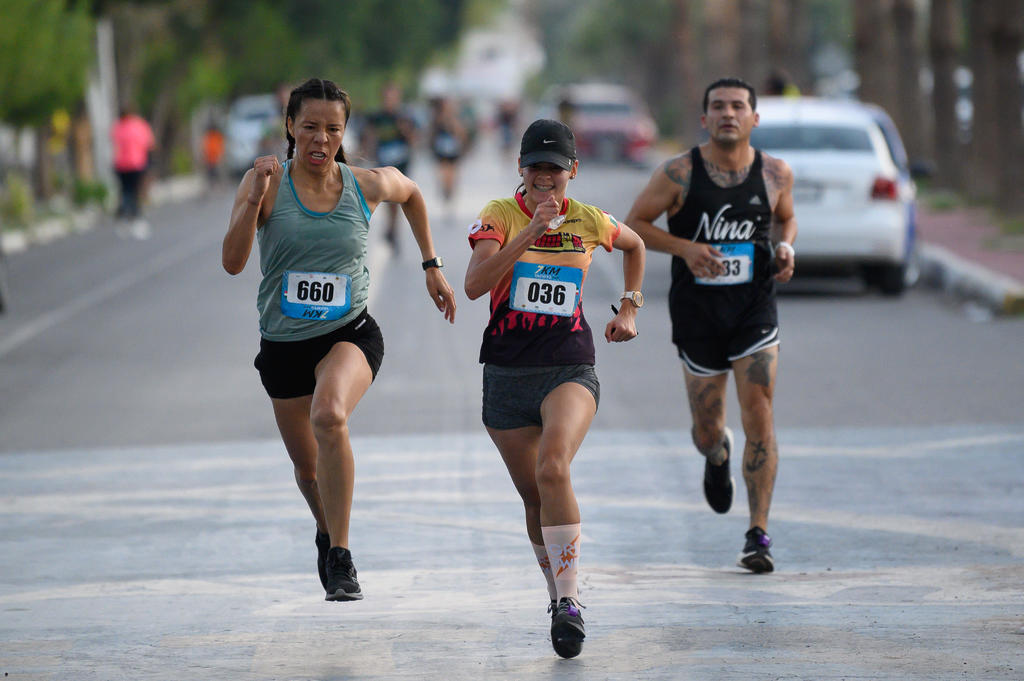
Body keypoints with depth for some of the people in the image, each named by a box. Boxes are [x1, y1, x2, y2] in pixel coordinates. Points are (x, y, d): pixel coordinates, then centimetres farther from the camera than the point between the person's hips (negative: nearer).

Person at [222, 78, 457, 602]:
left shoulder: (367, 185, -5)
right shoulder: (269, 182, -10)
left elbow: (411, 193, 20)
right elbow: (233, 261, -19)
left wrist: (431, 266, 19)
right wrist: (253, 200, -32)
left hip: (350, 334, -1)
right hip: (283, 343, 2)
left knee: (329, 416, -33)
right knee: (308, 467, 15)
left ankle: (340, 558, -25)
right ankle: (326, 531, 53)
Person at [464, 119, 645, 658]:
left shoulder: (589, 222, 3)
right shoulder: (500, 215, -3)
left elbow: (634, 245, 26)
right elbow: (474, 284, -20)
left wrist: (629, 309, 18)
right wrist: (531, 233, -26)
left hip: (570, 369, -1)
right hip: (507, 372, 1)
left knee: (553, 468, -26)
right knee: (534, 495, 8)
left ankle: (568, 600, -24)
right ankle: (558, 589, 31)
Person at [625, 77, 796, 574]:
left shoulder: (776, 174, -1)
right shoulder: (679, 174, -8)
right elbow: (635, 223, -1)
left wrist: (786, 246, -4)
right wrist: (685, 247, -17)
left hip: (754, 309, 0)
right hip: (697, 310, 0)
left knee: (759, 417, -12)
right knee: (708, 430, 9)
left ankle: (758, 535, -7)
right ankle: (717, 455, 50)